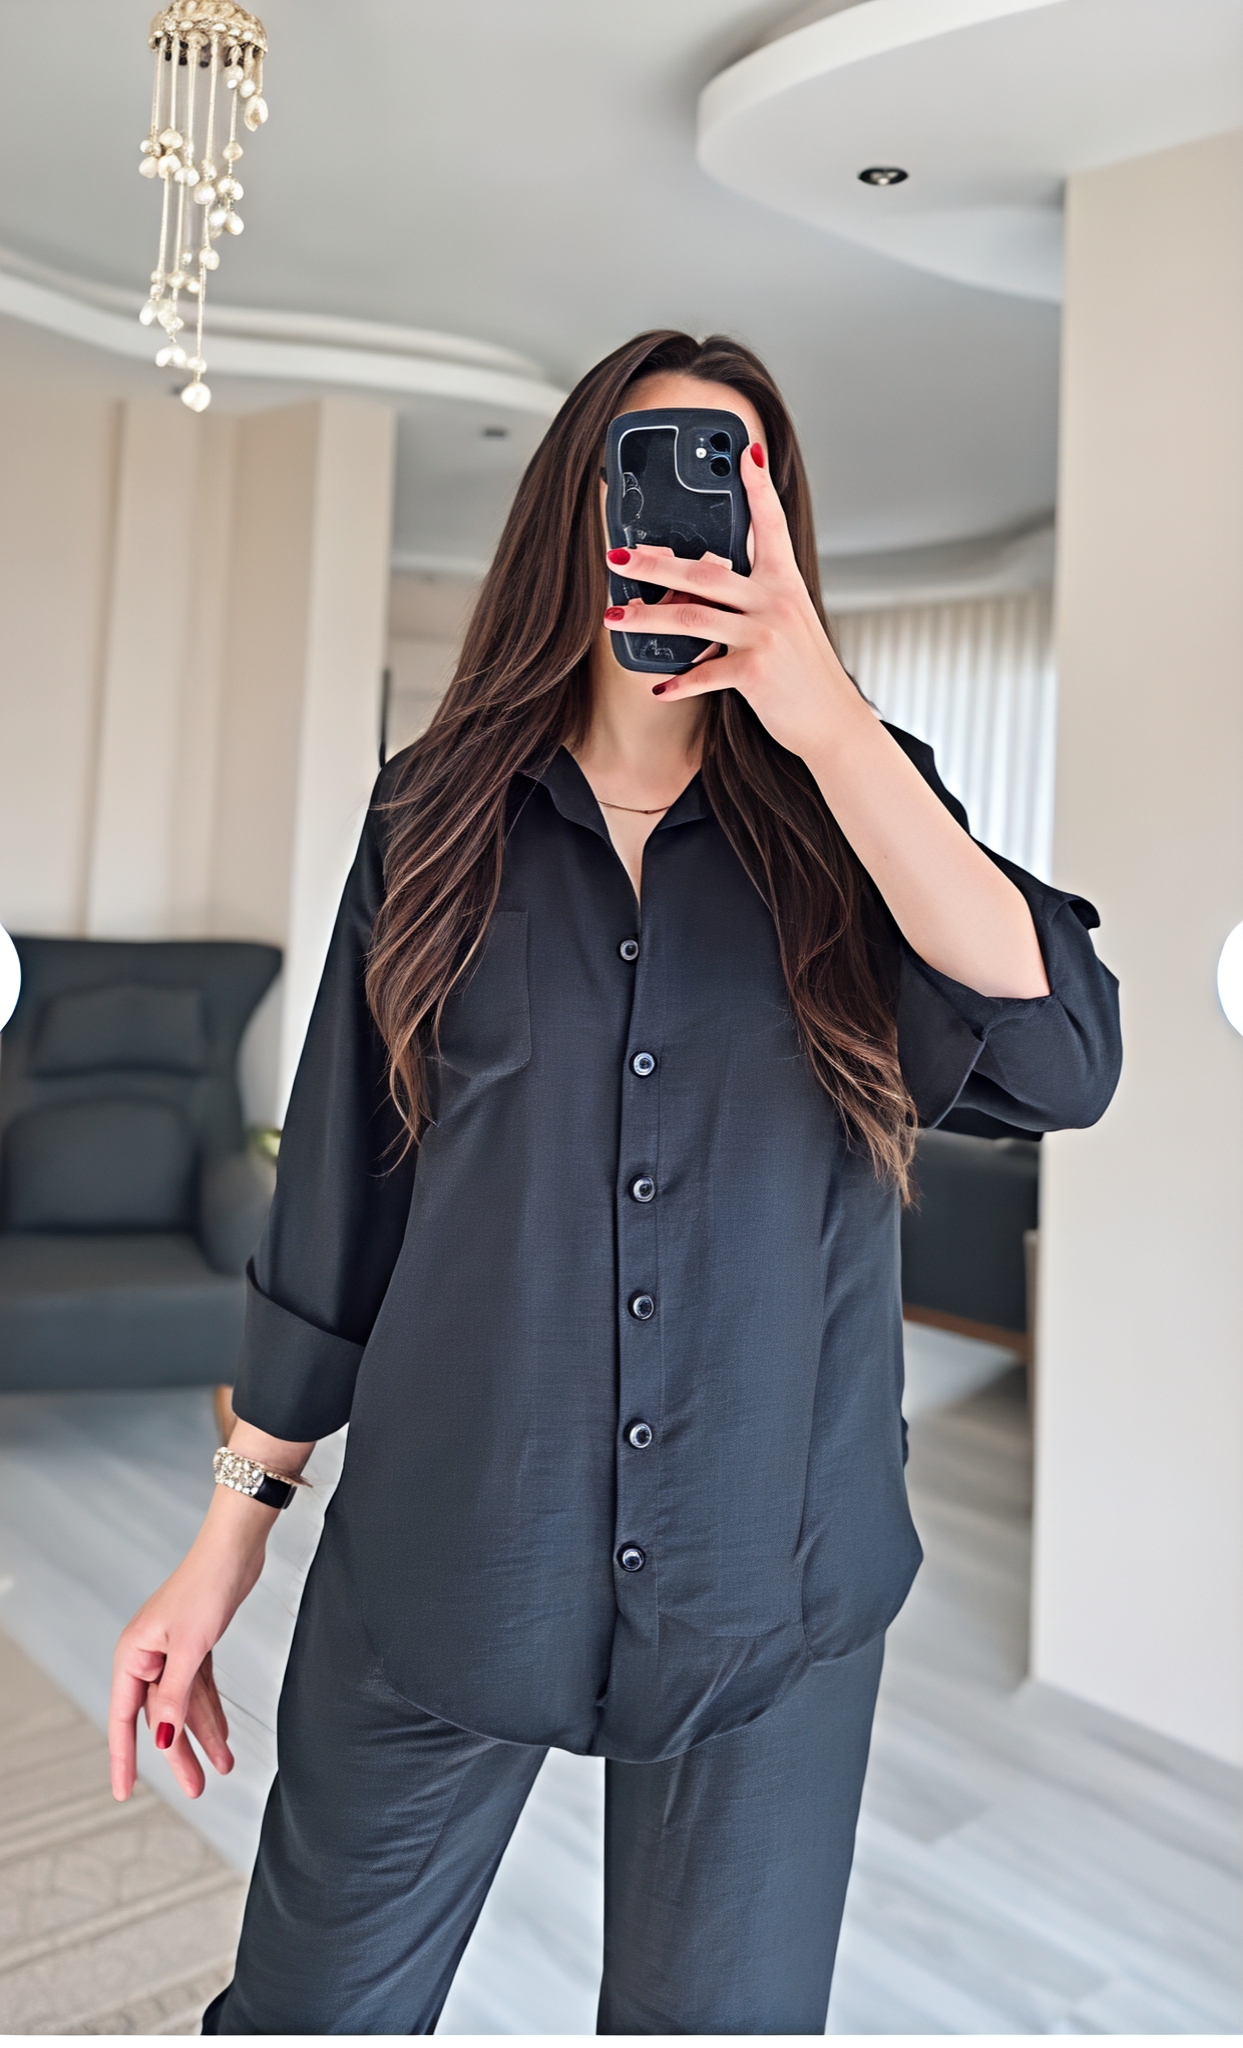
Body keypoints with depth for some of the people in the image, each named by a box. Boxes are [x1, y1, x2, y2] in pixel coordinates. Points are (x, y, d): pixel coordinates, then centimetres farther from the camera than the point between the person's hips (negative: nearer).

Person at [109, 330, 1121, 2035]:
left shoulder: (852, 804, -1)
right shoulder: (441, 811, 1)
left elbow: (1065, 1059, -17)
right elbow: (338, 1184, 3)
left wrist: (829, 721, -23)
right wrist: (234, 1527, 5)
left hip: (771, 1581, 0)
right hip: (443, 1552, 1)